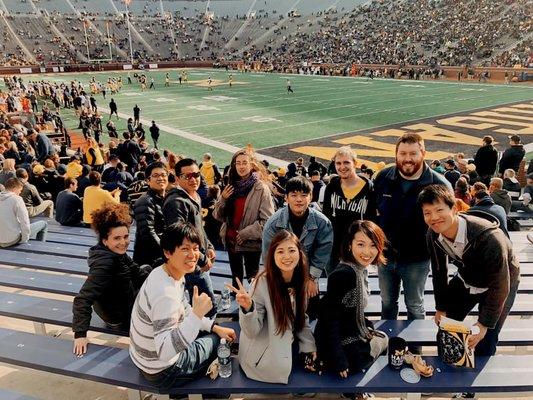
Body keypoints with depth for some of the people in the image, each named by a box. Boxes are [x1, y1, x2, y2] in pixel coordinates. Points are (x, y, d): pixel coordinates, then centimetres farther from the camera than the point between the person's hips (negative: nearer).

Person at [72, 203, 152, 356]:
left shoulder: (116, 253, -9)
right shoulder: (104, 263, -34)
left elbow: (135, 271, 7)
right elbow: (83, 300, -37)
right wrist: (80, 334, -34)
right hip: (121, 320, -9)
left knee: (147, 269, 19)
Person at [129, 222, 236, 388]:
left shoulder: (175, 275, -5)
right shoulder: (165, 293, -34)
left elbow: (184, 313, 9)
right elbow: (164, 352, -38)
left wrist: (215, 327, 1)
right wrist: (197, 313, -43)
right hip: (162, 372, -8)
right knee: (220, 340, 9)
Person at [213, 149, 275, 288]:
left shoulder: (261, 189, -12)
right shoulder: (231, 186, 5)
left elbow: (267, 220, -16)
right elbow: (218, 216, 6)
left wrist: (245, 233, -18)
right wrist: (223, 199, -11)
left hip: (251, 242, -5)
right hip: (231, 240, 5)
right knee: (236, 277, 20)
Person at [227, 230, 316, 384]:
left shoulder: (299, 281, -5)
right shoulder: (262, 282, -24)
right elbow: (252, 331, -22)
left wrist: (310, 347, 2)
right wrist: (247, 308, -40)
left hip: (287, 346, 6)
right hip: (264, 357, -6)